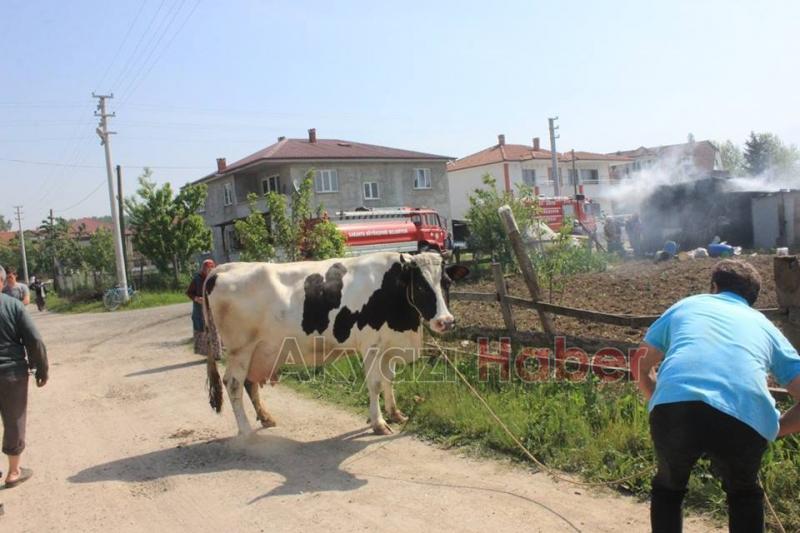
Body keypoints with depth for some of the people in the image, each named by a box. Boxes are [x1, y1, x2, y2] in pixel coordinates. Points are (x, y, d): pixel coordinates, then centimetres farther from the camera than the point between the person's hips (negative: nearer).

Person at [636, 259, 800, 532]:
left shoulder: (686, 305, 31)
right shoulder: (765, 325, 31)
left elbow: (642, 368, 34)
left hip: (675, 409, -1)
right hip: (746, 420, 1)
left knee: (668, 488, 32)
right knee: (744, 493, 35)